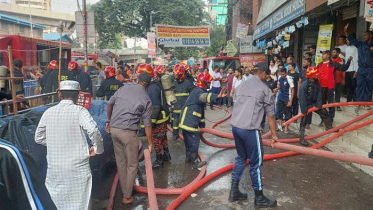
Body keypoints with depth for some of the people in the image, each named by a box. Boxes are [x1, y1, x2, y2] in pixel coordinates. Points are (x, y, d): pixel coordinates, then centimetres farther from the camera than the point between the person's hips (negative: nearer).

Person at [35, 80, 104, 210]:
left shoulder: (48, 112, 0)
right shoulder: (79, 111, -12)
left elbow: (39, 138, 9)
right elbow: (93, 131, -27)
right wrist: (98, 149, -11)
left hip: (55, 166, 4)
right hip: (78, 166, -4)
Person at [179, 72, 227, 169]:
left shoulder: (198, 91, 17)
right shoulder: (199, 92, -16)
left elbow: (200, 109, 22)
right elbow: (205, 97, -43)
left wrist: (202, 124, 24)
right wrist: (217, 96, -62)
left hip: (186, 121, 10)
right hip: (190, 123, -10)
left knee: (189, 140, 24)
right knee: (194, 142, 2)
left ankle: (188, 157, 41)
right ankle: (195, 162, 15)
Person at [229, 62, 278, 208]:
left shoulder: (242, 85, 15)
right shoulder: (265, 89, -2)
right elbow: (270, 115, 0)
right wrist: (274, 135, 9)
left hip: (235, 126, 7)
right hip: (250, 129, -7)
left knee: (241, 157, 22)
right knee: (256, 163, 7)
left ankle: (234, 192, 28)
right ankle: (259, 198, 20)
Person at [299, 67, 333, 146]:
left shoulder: (317, 82, -7)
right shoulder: (304, 86, -28)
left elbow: (319, 93, -4)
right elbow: (302, 99, -27)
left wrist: (319, 104, -11)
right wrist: (304, 110, -24)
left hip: (314, 103, 7)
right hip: (306, 105, -7)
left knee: (325, 113, 17)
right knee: (304, 121, -4)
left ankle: (329, 127, 40)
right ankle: (302, 138, 4)